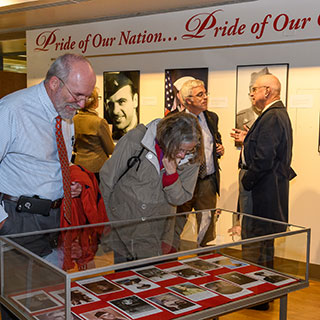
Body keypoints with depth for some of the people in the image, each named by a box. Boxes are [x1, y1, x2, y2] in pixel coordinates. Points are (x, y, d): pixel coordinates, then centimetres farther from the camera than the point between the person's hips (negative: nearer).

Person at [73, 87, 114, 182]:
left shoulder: (74, 120, 1)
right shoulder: (100, 122, -16)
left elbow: (74, 147, 13)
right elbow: (110, 150, -6)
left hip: (79, 164, 6)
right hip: (97, 167, -5)